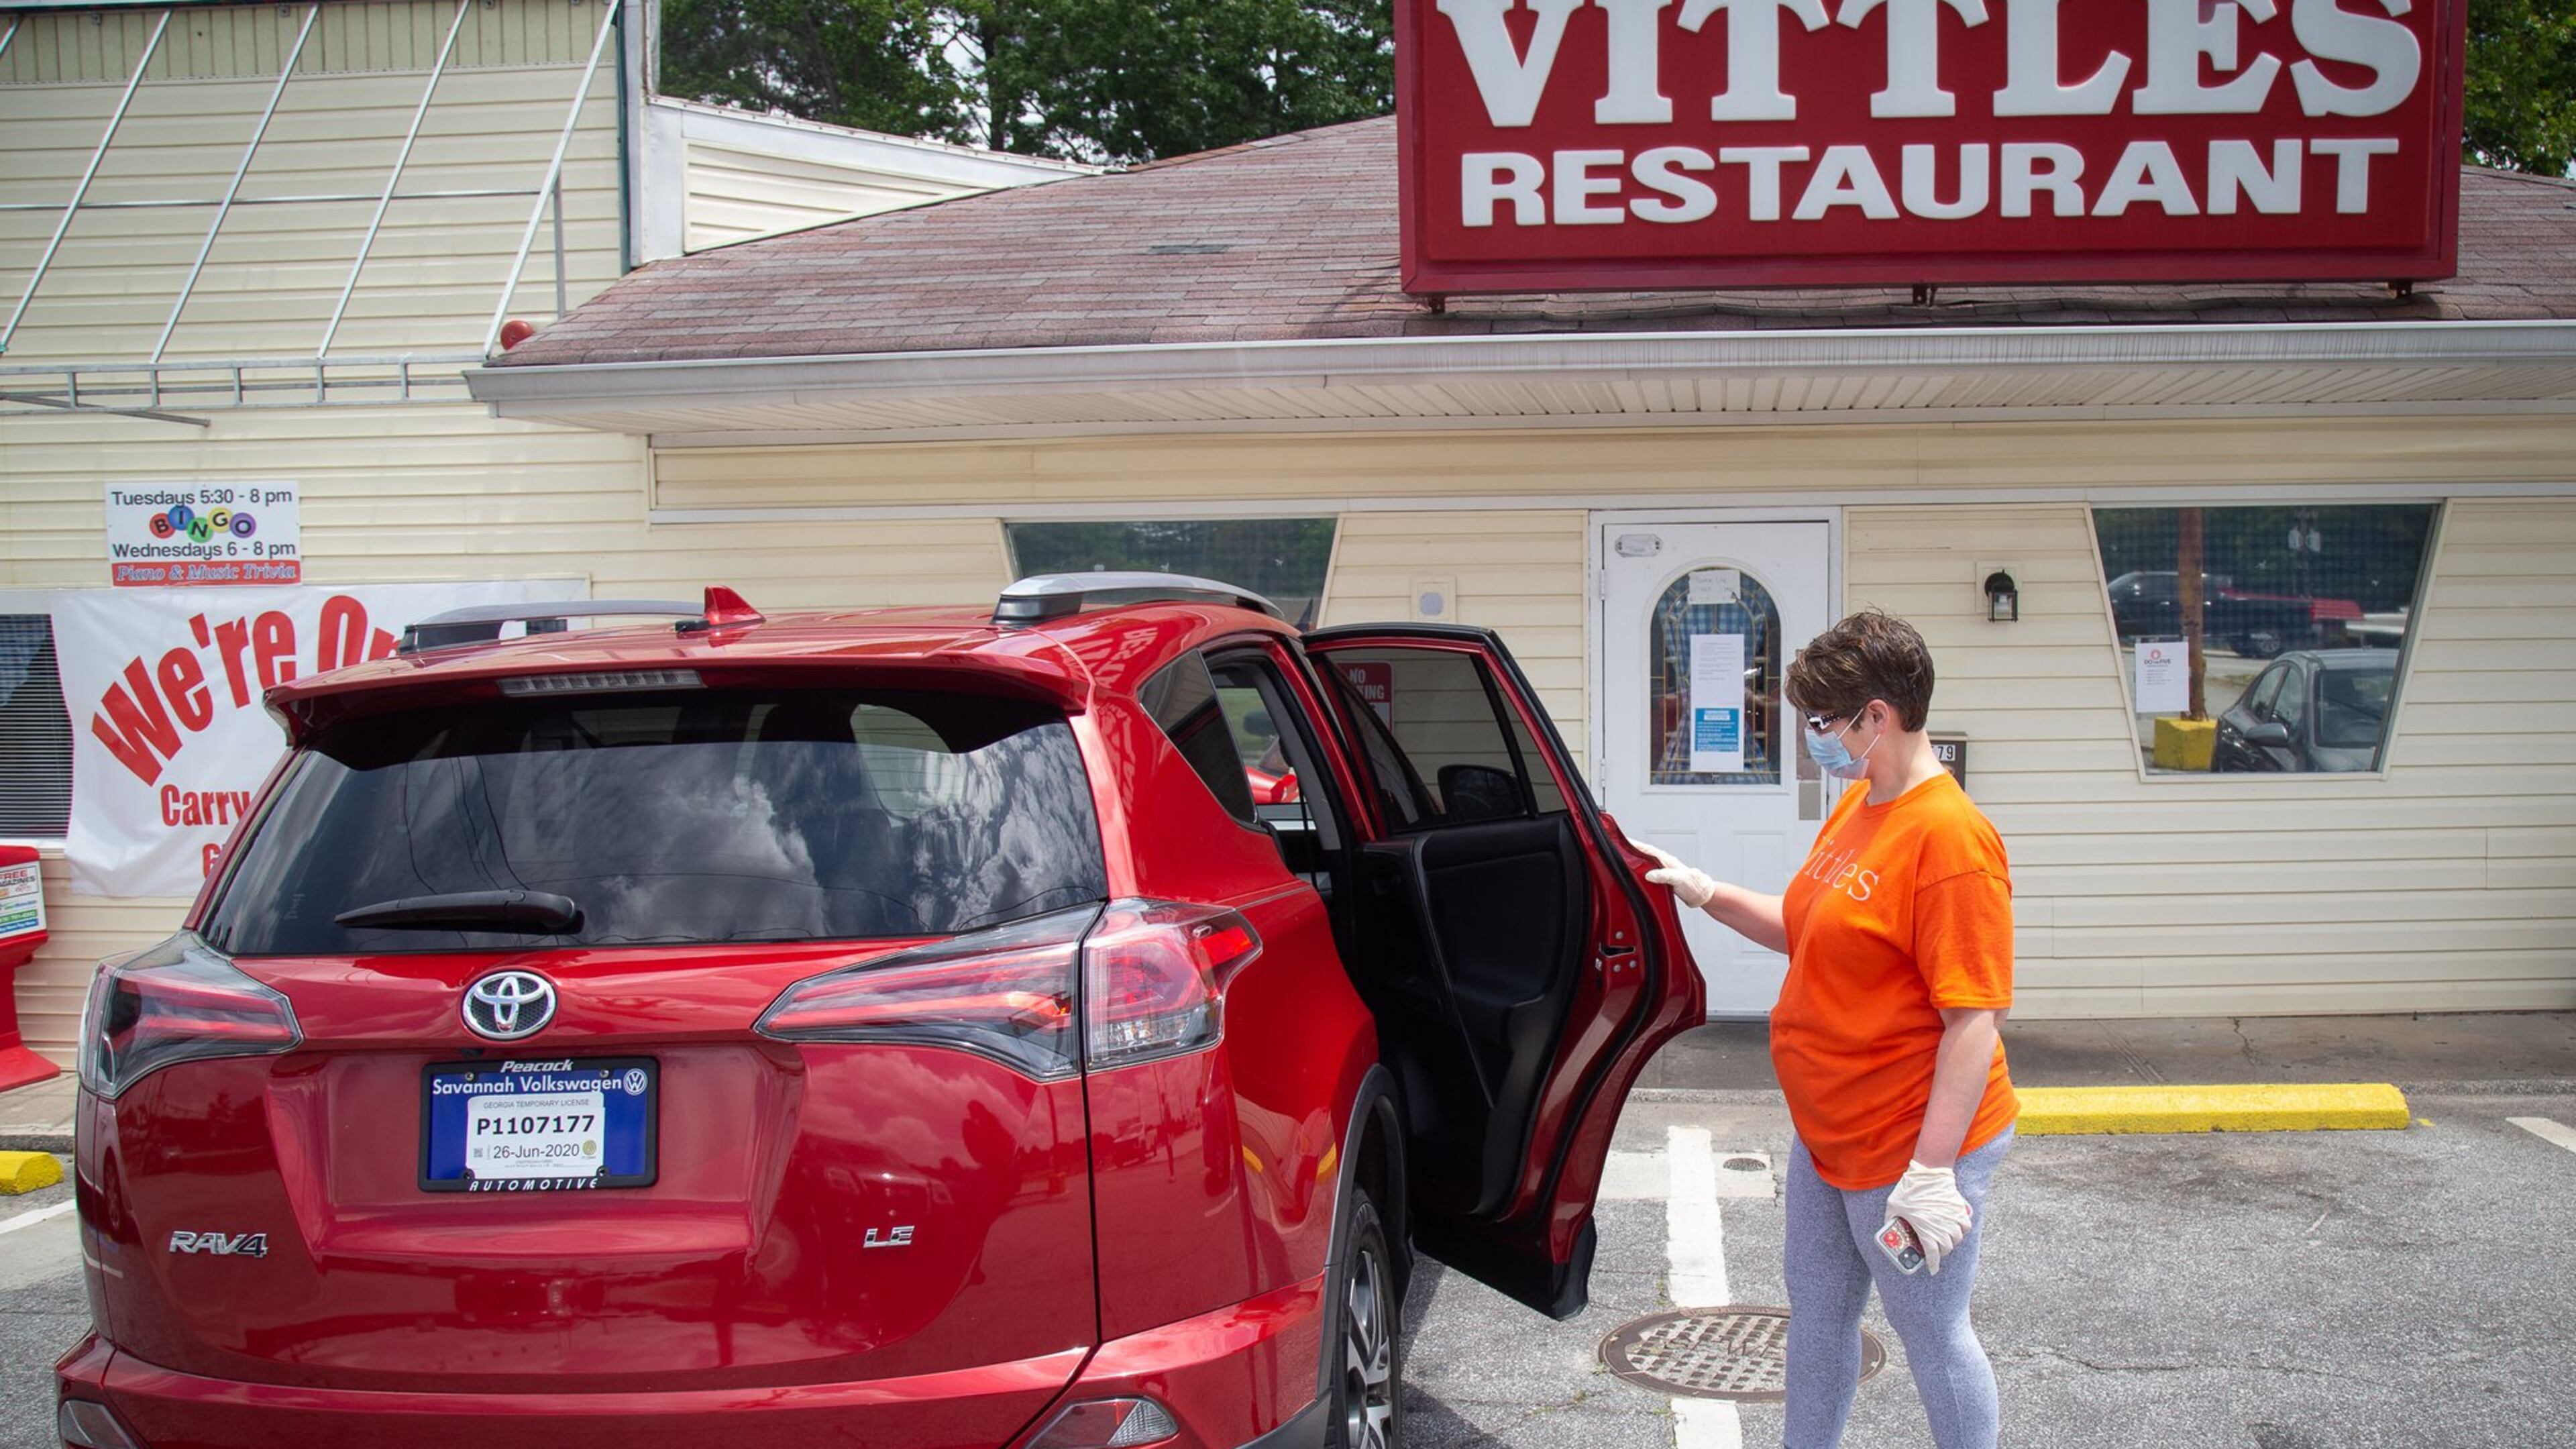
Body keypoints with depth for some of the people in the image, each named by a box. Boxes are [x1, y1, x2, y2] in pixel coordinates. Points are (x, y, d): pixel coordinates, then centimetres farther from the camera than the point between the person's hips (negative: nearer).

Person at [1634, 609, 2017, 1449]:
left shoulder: (1948, 837, -23)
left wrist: (1931, 1172, -27)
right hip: (1829, 1132, 10)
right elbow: (1809, 932, 19)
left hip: (1910, 1147, -10)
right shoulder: (1857, 806, 6)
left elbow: (1976, 1018, -25)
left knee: (1930, 1334, 6)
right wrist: (1709, 896, 8)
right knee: (1817, 1309, 22)